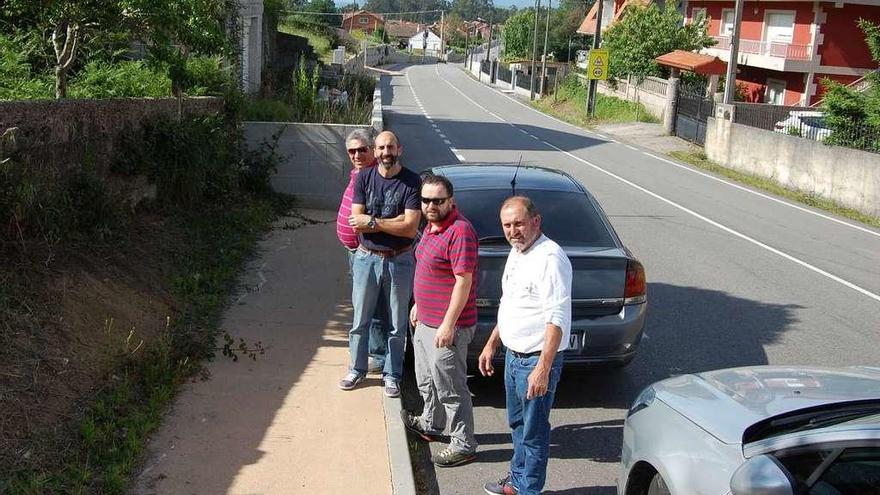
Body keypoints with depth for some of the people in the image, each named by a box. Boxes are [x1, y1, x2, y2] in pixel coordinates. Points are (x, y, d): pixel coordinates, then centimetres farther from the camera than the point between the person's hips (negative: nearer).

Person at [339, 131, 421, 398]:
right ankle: (357, 369, 31)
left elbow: (411, 228, -18)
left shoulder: (412, 182, -10)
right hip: (366, 258, 2)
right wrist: (394, 221, -18)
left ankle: (392, 375, 26)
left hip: (399, 261, -2)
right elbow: (357, 222, -10)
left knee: (397, 325, 10)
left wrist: (372, 221, -17)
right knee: (360, 320, 13)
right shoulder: (364, 178, -3)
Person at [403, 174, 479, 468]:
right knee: (427, 380, 25)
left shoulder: (460, 231, -23)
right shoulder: (432, 226, 8)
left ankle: (463, 446, 14)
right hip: (426, 322, 10)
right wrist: (418, 304, 24)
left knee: (450, 388, 1)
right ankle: (430, 425, 45)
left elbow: (464, 281, -25)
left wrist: (447, 325, -24)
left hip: (446, 327, -10)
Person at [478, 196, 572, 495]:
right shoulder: (516, 253, 9)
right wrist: (491, 344, 22)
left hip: (536, 360, -10)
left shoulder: (550, 258, -21)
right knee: (517, 424, 23)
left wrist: (543, 369, -29)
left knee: (534, 432, 4)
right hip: (513, 355, 10)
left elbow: (557, 319, -26)